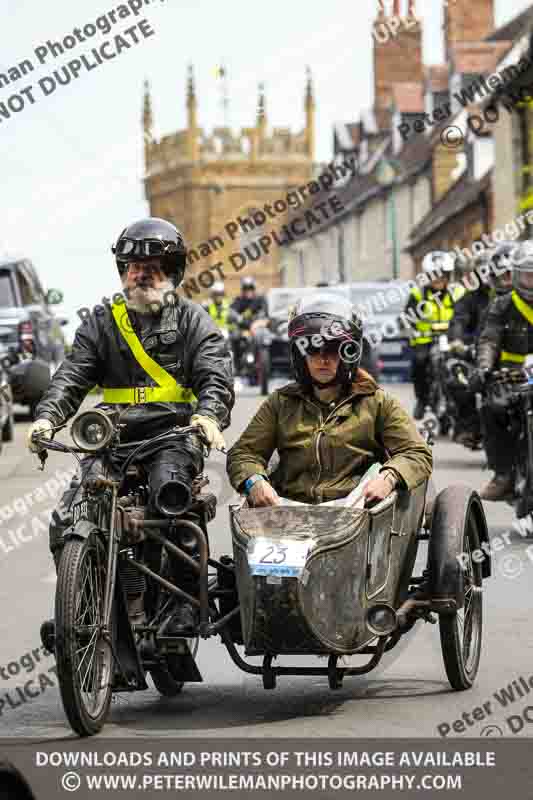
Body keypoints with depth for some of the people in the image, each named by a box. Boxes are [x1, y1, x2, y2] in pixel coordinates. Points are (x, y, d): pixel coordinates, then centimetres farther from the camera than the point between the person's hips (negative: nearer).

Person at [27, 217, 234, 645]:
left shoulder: (192, 320, 9)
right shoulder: (102, 322, 17)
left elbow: (216, 376, -5)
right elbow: (72, 375, 6)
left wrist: (209, 415, -27)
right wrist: (47, 416, -14)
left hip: (174, 435, -4)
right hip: (113, 440, 4)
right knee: (68, 520, -12)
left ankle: (186, 597, -21)